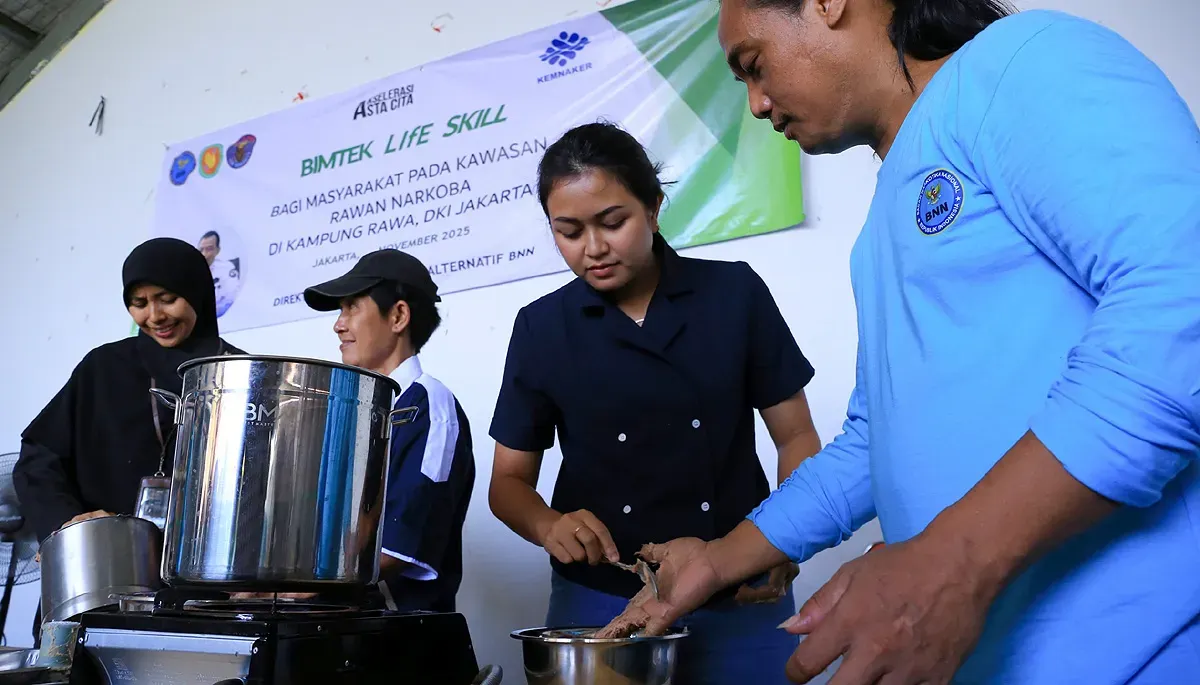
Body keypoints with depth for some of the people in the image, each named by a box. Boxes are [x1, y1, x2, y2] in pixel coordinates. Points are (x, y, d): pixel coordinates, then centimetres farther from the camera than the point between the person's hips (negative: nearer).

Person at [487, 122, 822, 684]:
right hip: (598, 604, 1)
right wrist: (550, 527, -18)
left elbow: (796, 435, 1)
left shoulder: (735, 293, -4)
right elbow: (509, 480, 3)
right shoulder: (541, 327, -2)